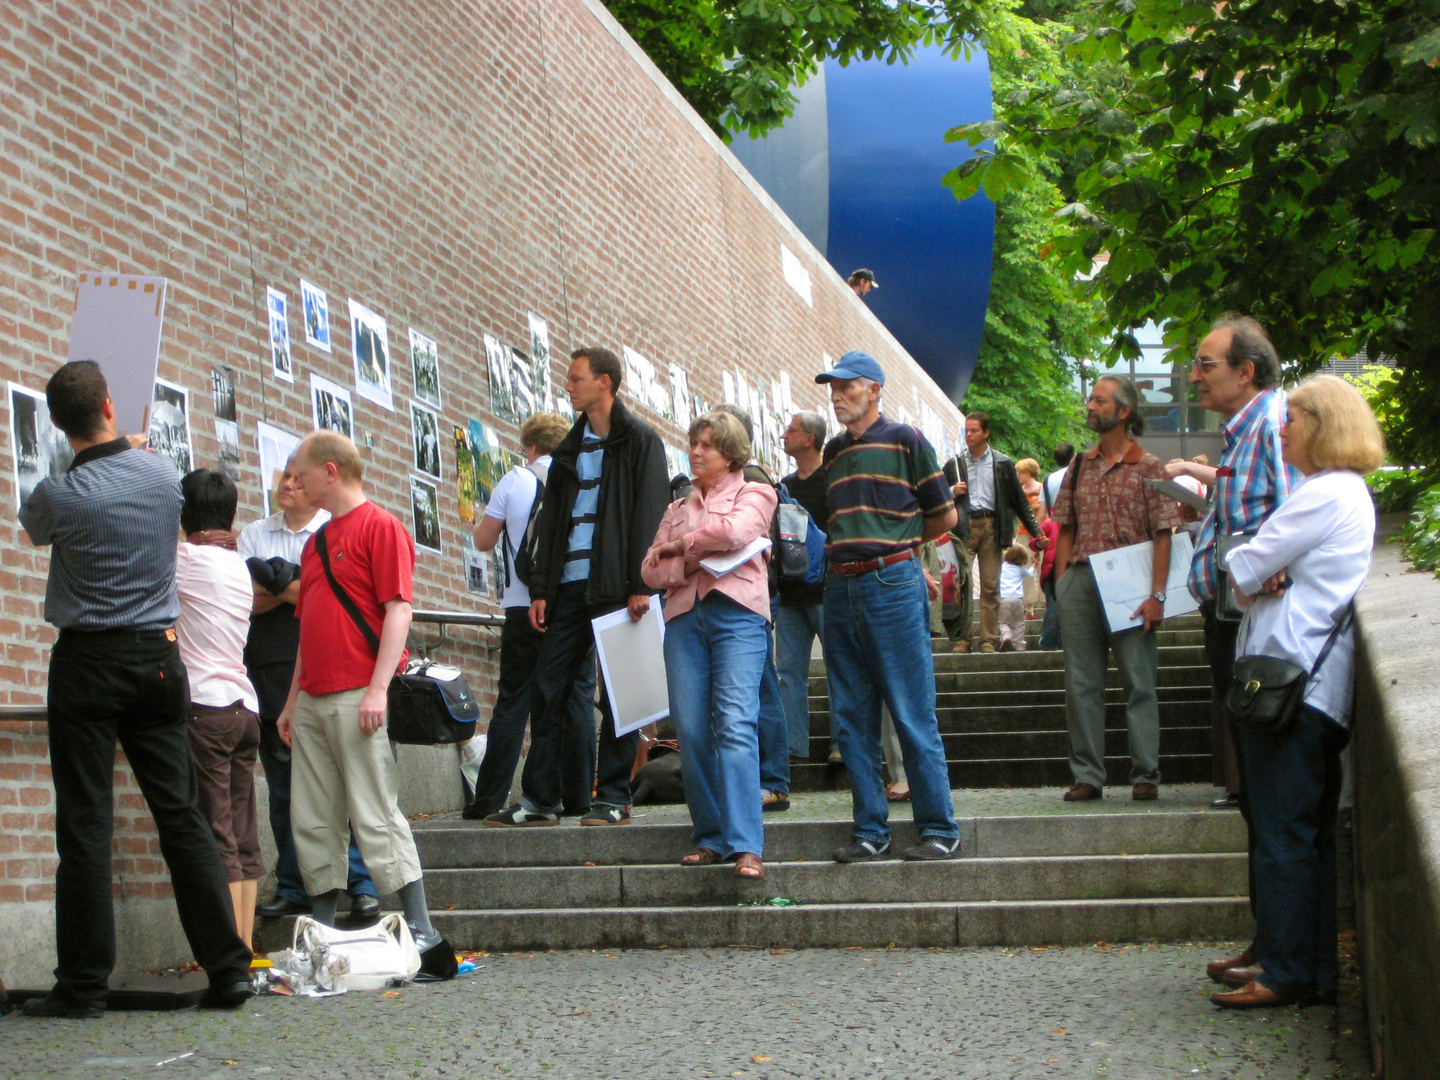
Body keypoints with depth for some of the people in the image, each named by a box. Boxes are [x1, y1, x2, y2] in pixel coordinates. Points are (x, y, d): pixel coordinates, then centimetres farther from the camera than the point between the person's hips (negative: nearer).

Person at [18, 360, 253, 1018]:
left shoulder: (59, 495, -11)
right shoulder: (162, 473, 0)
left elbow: (33, 532, 13)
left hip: (87, 660, -4)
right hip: (158, 655, 4)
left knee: (85, 821, -1)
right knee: (180, 814, 5)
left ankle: (83, 984, 1)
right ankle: (228, 968, 4)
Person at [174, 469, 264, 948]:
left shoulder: (185, 560, -5)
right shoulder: (240, 567, 15)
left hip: (205, 707, -7)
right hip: (245, 706, 7)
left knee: (217, 837, -8)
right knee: (244, 839, 6)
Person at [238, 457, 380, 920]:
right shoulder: (253, 534, 17)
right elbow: (245, 600, 4)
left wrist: (280, 586, -5)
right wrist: (298, 590, -7)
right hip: (270, 673, 4)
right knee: (283, 789, 5)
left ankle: (362, 884, -5)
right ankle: (292, 888, 10)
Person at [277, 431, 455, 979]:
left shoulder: (380, 527, -4)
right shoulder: (317, 542, 21)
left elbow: (398, 610, -12)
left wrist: (378, 688, -20)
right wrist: (292, 700, 20)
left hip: (357, 699, -8)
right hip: (313, 701, 8)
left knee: (376, 816, -10)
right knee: (312, 822, 7)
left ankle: (425, 935, -8)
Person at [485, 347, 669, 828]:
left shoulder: (640, 442, 1)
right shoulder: (569, 449, 19)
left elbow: (650, 516, -7)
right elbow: (550, 521, 17)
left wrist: (641, 585, -15)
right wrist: (540, 588, 9)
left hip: (616, 588, -6)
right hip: (569, 587, 6)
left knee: (617, 694, -1)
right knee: (548, 688, 2)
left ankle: (614, 797, 4)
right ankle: (540, 798, 7)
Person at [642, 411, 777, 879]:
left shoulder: (754, 493, 14)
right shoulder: (677, 508, 27)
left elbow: (734, 530, -9)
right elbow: (651, 569, 15)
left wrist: (680, 545, 4)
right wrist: (693, 562, -3)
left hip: (737, 614, -5)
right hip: (684, 616, 5)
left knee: (736, 726, -17)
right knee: (691, 730, -5)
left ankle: (745, 846, -23)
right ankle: (709, 837, 3)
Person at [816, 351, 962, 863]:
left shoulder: (905, 440, 1)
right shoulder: (834, 451, 18)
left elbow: (945, 517, 5)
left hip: (893, 583, -6)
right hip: (840, 588, 6)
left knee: (913, 715, -5)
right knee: (852, 719, 6)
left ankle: (939, 830, 1)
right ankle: (870, 830, 12)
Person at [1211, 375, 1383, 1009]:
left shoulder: (1326, 494, -12)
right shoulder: (1346, 493, 21)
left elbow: (1243, 570, -13)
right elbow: (1255, 578, 17)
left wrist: (1251, 570, 9)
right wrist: (1265, 575, -5)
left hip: (1292, 679, -11)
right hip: (1311, 684, 11)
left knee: (1284, 832, -7)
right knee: (1308, 832, 12)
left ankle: (1289, 974, -3)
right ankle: (1312, 968, 18)